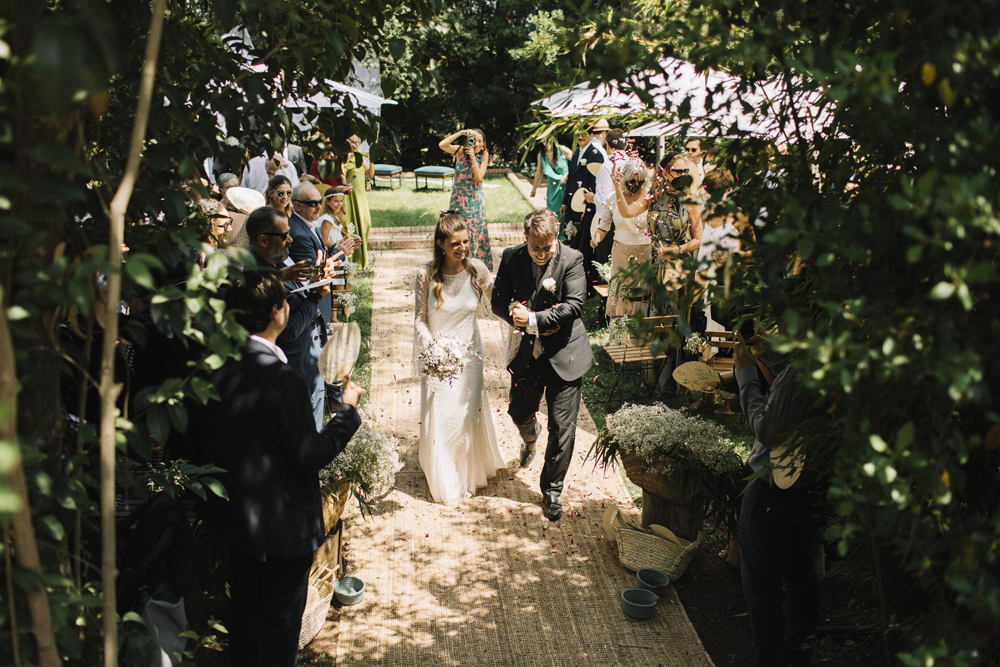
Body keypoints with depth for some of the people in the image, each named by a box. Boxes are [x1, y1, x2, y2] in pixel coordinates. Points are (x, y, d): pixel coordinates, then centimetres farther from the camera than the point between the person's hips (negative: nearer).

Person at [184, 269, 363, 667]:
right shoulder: (283, 381, -29)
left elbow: (198, 445, 4)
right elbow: (308, 456, -23)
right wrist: (348, 410, -12)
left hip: (233, 515, 7)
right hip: (283, 524, -7)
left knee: (245, 606, 25)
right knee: (283, 618, 15)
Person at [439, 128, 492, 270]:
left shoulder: (484, 155, -5)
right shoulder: (461, 151, -8)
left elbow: (478, 178, -17)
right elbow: (442, 145, -25)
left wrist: (473, 157, -23)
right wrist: (461, 132, -27)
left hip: (475, 201, 0)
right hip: (459, 199, 0)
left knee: (476, 233, 7)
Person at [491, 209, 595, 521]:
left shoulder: (571, 260, -14)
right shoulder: (511, 258, -5)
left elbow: (574, 305, -21)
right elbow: (498, 301, 1)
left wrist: (533, 319, -24)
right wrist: (518, 317, -17)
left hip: (564, 355, -3)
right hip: (527, 353, 4)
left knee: (562, 427, 1)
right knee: (519, 412, 21)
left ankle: (551, 490, 22)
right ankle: (530, 439, 60)